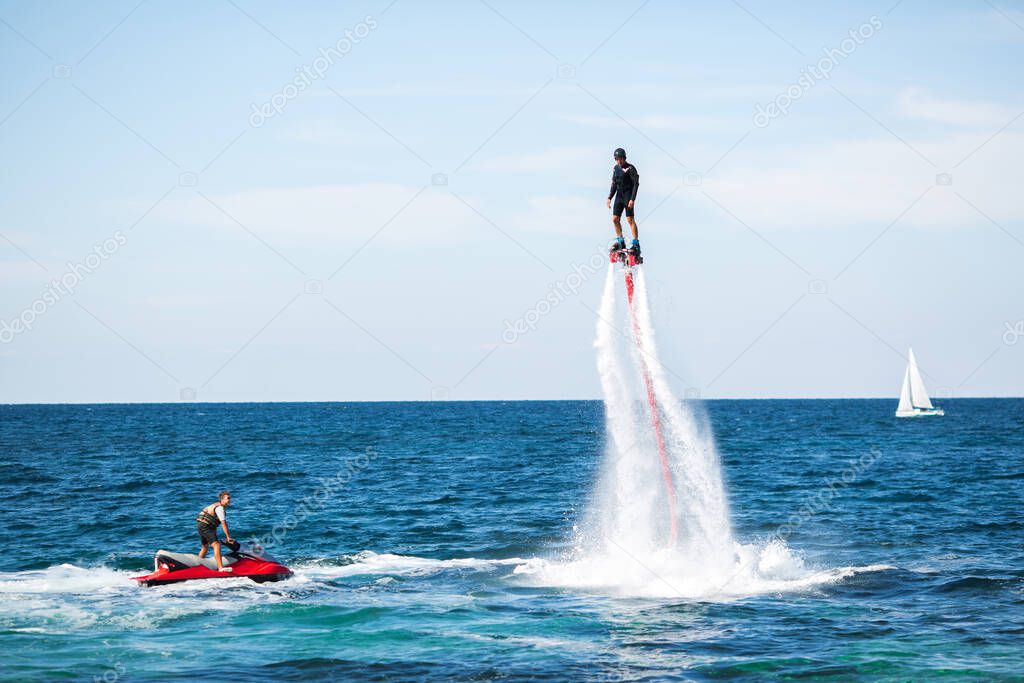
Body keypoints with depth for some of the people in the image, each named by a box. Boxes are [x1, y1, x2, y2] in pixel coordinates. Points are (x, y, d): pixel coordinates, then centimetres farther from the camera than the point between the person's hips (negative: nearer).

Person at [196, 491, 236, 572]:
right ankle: (220, 567, -35)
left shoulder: (217, 506, 20)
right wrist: (228, 537, -16)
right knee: (216, 545, -22)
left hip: (200, 525, 11)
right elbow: (223, 524, -17)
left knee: (205, 546, 26)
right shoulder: (220, 508, -12)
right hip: (205, 526, -11)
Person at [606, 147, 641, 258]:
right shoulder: (616, 168, 12)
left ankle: (636, 245, -11)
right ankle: (620, 242, 17)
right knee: (615, 219, 4)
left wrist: (632, 199, -20)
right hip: (619, 195, 7)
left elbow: (636, 184, -13)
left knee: (630, 219, -12)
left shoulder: (630, 168, -10)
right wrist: (609, 198, 10)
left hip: (628, 195, -7)